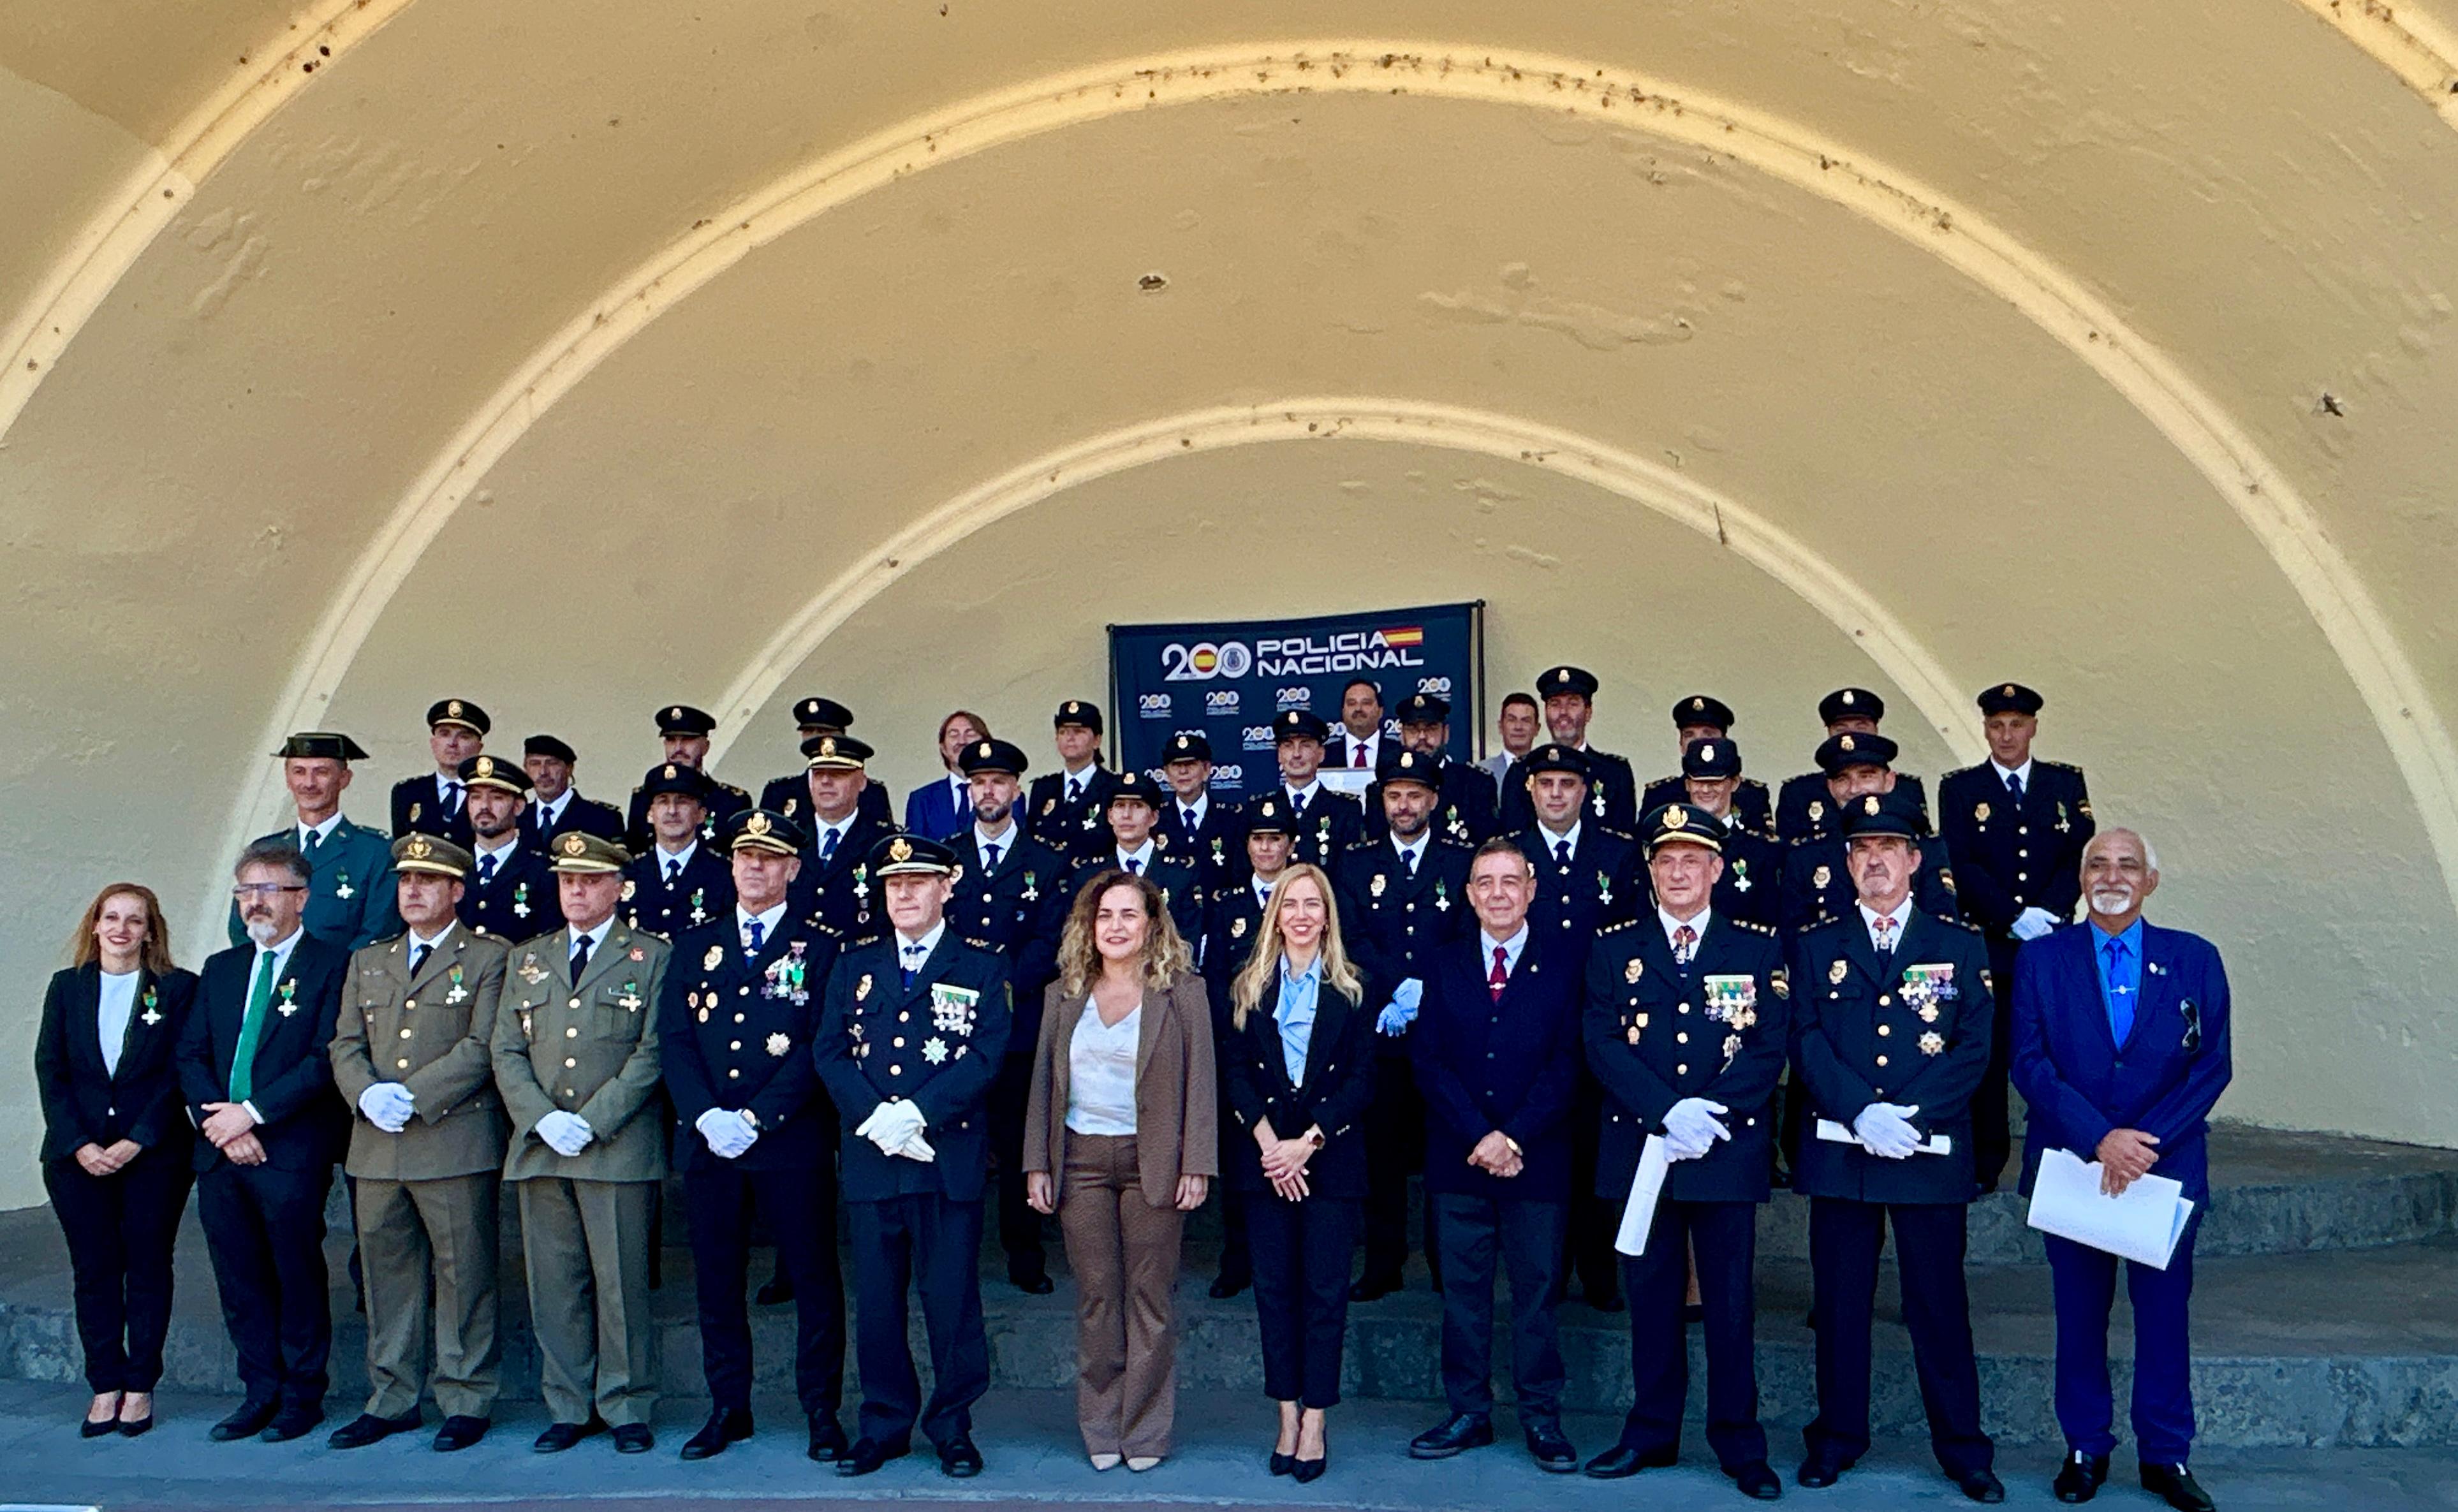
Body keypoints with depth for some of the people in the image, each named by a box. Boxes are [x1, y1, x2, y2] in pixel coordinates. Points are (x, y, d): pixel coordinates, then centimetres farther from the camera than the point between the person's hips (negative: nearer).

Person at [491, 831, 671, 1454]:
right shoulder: (527, 959, 17)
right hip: (540, 1147, 4)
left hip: (620, 1149, -4)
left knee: (622, 1282, -1)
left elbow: (652, 1053, -4)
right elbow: (506, 1051, 10)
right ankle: (569, 1408, 17)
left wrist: (591, 1122, -12)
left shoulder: (652, 958, 5)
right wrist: (544, 1119, -6)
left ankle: (627, 1409, 10)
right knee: (554, 1285, 7)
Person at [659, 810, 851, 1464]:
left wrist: (756, 1119, -14)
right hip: (707, 1140, 3)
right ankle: (728, 1409, 22)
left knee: (814, 1280, 2)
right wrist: (705, 1116, -10)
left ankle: (822, 1412, 12)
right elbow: (673, 1039, 5)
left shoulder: (820, 948, 2)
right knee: (717, 1280, 9)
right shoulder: (695, 945, 13)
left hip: (792, 1141, -3)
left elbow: (819, 1048, -6)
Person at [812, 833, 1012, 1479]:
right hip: (870, 1157, 3)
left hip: (951, 1158, -3)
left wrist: (918, 1112, -16)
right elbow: (830, 1052, 6)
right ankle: (885, 1424, 21)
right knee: (876, 1299, 8)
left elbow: (986, 1056, -6)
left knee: (951, 1297, 2)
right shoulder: (854, 966, 13)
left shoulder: (982, 967, 4)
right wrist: (875, 1119, -10)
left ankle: (952, 1426, 16)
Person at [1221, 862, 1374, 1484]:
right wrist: (1268, 1142, -12)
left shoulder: (1351, 990, 3)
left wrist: (1308, 1143, -12)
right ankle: (1288, 1417, 14)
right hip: (1266, 1156, 2)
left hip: (1331, 1158, -2)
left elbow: (1362, 1081, -2)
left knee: (1325, 1288, 0)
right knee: (1274, 1286, 5)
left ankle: (1315, 1421, 8)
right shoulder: (1248, 988, 8)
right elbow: (1236, 1071, 1)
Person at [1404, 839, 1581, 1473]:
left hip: (1538, 1159, -2)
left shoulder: (1563, 968, 2)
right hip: (1458, 1157, 2)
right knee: (1463, 1288, 8)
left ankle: (1541, 1417, 16)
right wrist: (1478, 1136, -10)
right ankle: (1469, 1413, 18)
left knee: (1537, 1288, 5)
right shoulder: (1443, 967, 8)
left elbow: (1565, 1066, -4)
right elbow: (1428, 1061, 1)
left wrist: (1514, 1137, -13)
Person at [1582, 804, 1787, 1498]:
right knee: (1651, 1297, 9)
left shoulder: (1759, 948, 5)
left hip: (1729, 1149, -1)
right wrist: (1667, 1112, -15)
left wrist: (1711, 1113, -15)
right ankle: (1652, 1432, 21)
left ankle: (1739, 1441, 16)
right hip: (1640, 1147, 1)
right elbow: (1603, 1045, -2)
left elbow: (1769, 1048, -2)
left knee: (1730, 1302, 4)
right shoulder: (1615, 948, 7)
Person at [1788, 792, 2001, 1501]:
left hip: (1932, 1150, -1)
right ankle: (1838, 1436, 19)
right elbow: (1806, 1043, -1)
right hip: (1837, 1148, 1)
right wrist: (1862, 1112, -15)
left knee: (1940, 1303, 4)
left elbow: (1973, 1050, -1)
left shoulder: (1961, 947, 7)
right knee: (1839, 1302, 7)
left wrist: (1910, 1115, -14)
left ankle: (1962, 1447, 16)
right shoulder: (1814, 946, 8)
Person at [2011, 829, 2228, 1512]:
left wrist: (2147, 1141, -14)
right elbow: (2030, 1063, -6)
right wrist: (2099, 1138, -18)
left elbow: (2212, 1065, -2)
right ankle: (2086, 1450, 21)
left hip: (2167, 1163, 0)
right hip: (2071, 1162, 0)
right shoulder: (2042, 958, 1)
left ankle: (2166, 1455, 21)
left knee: (2164, 1309, 6)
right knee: (2080, 1312, 8)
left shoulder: (2194, 960, 3)